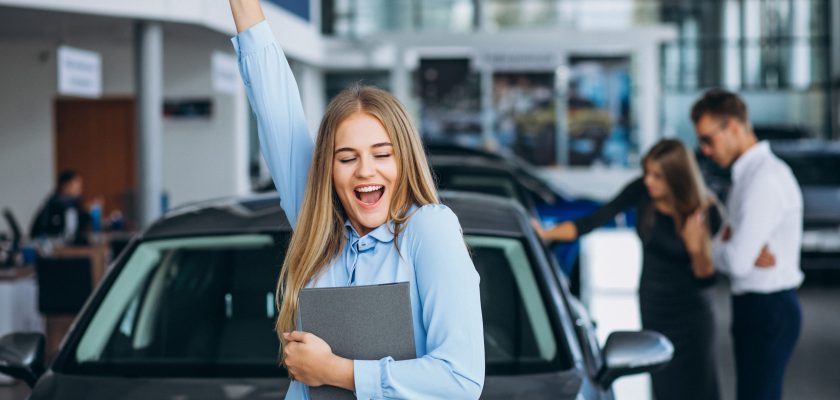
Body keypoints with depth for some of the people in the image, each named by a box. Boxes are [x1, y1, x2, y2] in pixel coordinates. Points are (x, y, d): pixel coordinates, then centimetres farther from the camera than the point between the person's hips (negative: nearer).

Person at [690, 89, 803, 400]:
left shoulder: (765, 179, -20)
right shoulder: (749, 174, 13)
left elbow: (737, 262, -24)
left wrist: (710, 246, -3)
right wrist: (724, 242, -10)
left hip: (767, 311, -10)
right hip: (758, 307, 10)